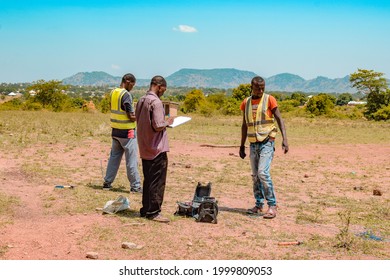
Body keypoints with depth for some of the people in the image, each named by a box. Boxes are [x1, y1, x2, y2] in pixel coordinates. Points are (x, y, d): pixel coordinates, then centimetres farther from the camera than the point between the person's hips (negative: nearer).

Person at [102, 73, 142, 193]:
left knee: (114, 157, 16)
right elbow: (132, 116, -19)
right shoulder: (126, 95, -17)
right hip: (127, 131, -8)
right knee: (131, 160, -1)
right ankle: (135, 186, 4)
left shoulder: (113, 93, 7)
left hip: (115, 131, 8)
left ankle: (107, 182, 19)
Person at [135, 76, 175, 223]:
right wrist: (168, 122, -5)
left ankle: (145, 209, 22)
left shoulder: (141, 100, 9)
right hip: (157, 149, -9)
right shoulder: (156, 102, -18)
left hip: (145, 148, 9)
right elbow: (158, 126, -24)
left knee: (148, 180, 16)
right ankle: (153, 212, 3)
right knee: (157, 182, -1)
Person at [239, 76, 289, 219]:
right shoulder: (246, 103, 8)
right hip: (253, 144, 5)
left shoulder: (269, 100, -5)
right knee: (255, 176, 7)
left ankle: (272, 205, -10)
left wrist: (285, 139, -18)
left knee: (263, 173, -16)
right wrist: (242, 146, 16)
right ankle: (259, 205, 15)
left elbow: (279, 119, -7)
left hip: (267, 142, -5)